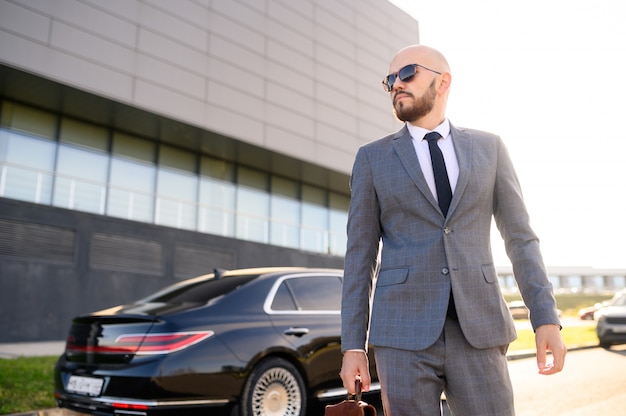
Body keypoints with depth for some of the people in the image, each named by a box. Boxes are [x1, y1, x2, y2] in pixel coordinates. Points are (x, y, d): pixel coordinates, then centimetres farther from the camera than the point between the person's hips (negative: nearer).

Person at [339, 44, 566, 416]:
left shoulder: (488, 148, 11)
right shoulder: (372, 158, 7)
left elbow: (520, 238, 10)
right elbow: (361, 255, 4)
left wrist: (547, 318, -2)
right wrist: (353, 345, -2)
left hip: (478, 332, 1)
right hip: (404, 333, -1)